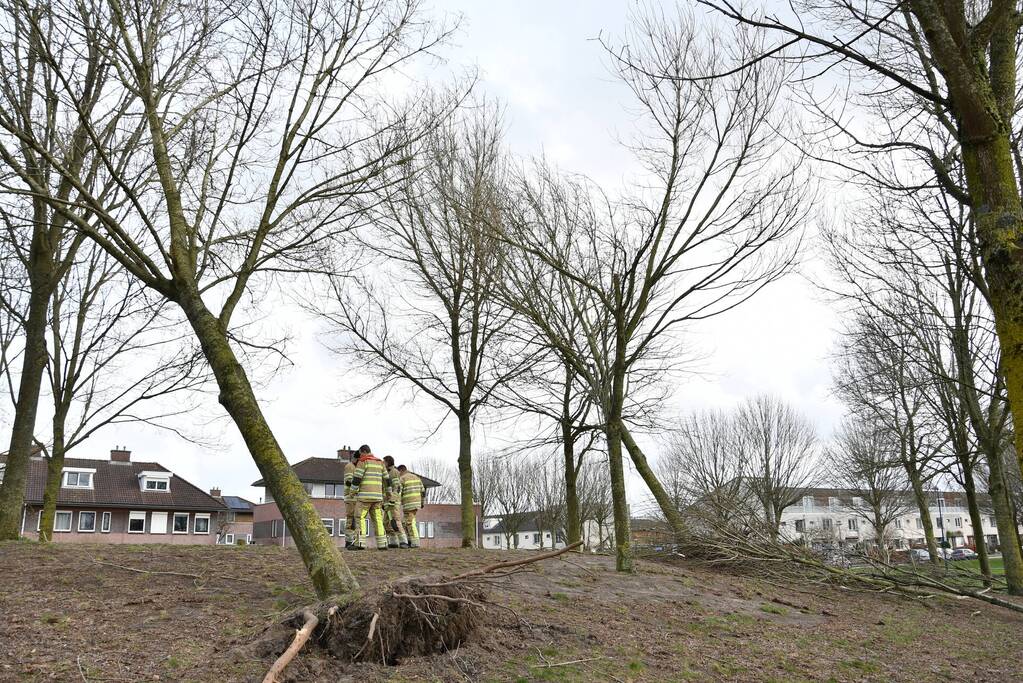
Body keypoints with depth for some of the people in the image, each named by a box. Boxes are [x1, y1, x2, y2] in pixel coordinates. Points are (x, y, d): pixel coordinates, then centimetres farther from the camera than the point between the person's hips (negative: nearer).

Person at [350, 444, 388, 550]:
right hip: (377, 496, 6)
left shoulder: (363, 461, -5)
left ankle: (360, 543, -12)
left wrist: (353, 492, 1)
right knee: (377, 519, 7)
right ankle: (382, 544, 2)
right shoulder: (380, 463, 16)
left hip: (364, 495, -6)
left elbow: (357, 478, -11)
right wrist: (384, 496, 21)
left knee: (360, 518, -3)